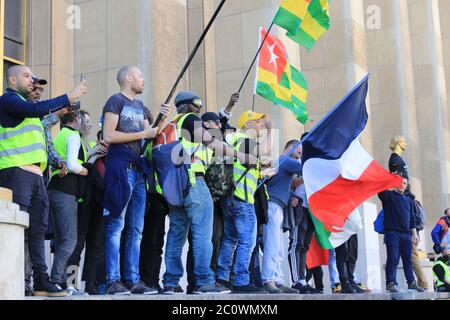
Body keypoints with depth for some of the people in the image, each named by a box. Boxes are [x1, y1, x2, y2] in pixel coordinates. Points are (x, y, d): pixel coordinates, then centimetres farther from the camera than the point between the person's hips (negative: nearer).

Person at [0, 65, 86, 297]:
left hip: (35, 173, 9)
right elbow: (35, 110, -15)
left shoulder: (24, 103, 29)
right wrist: (68, 97, -14)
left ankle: (40, 280, 7)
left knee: (38, 228, 5)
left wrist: (64, 108, 19)